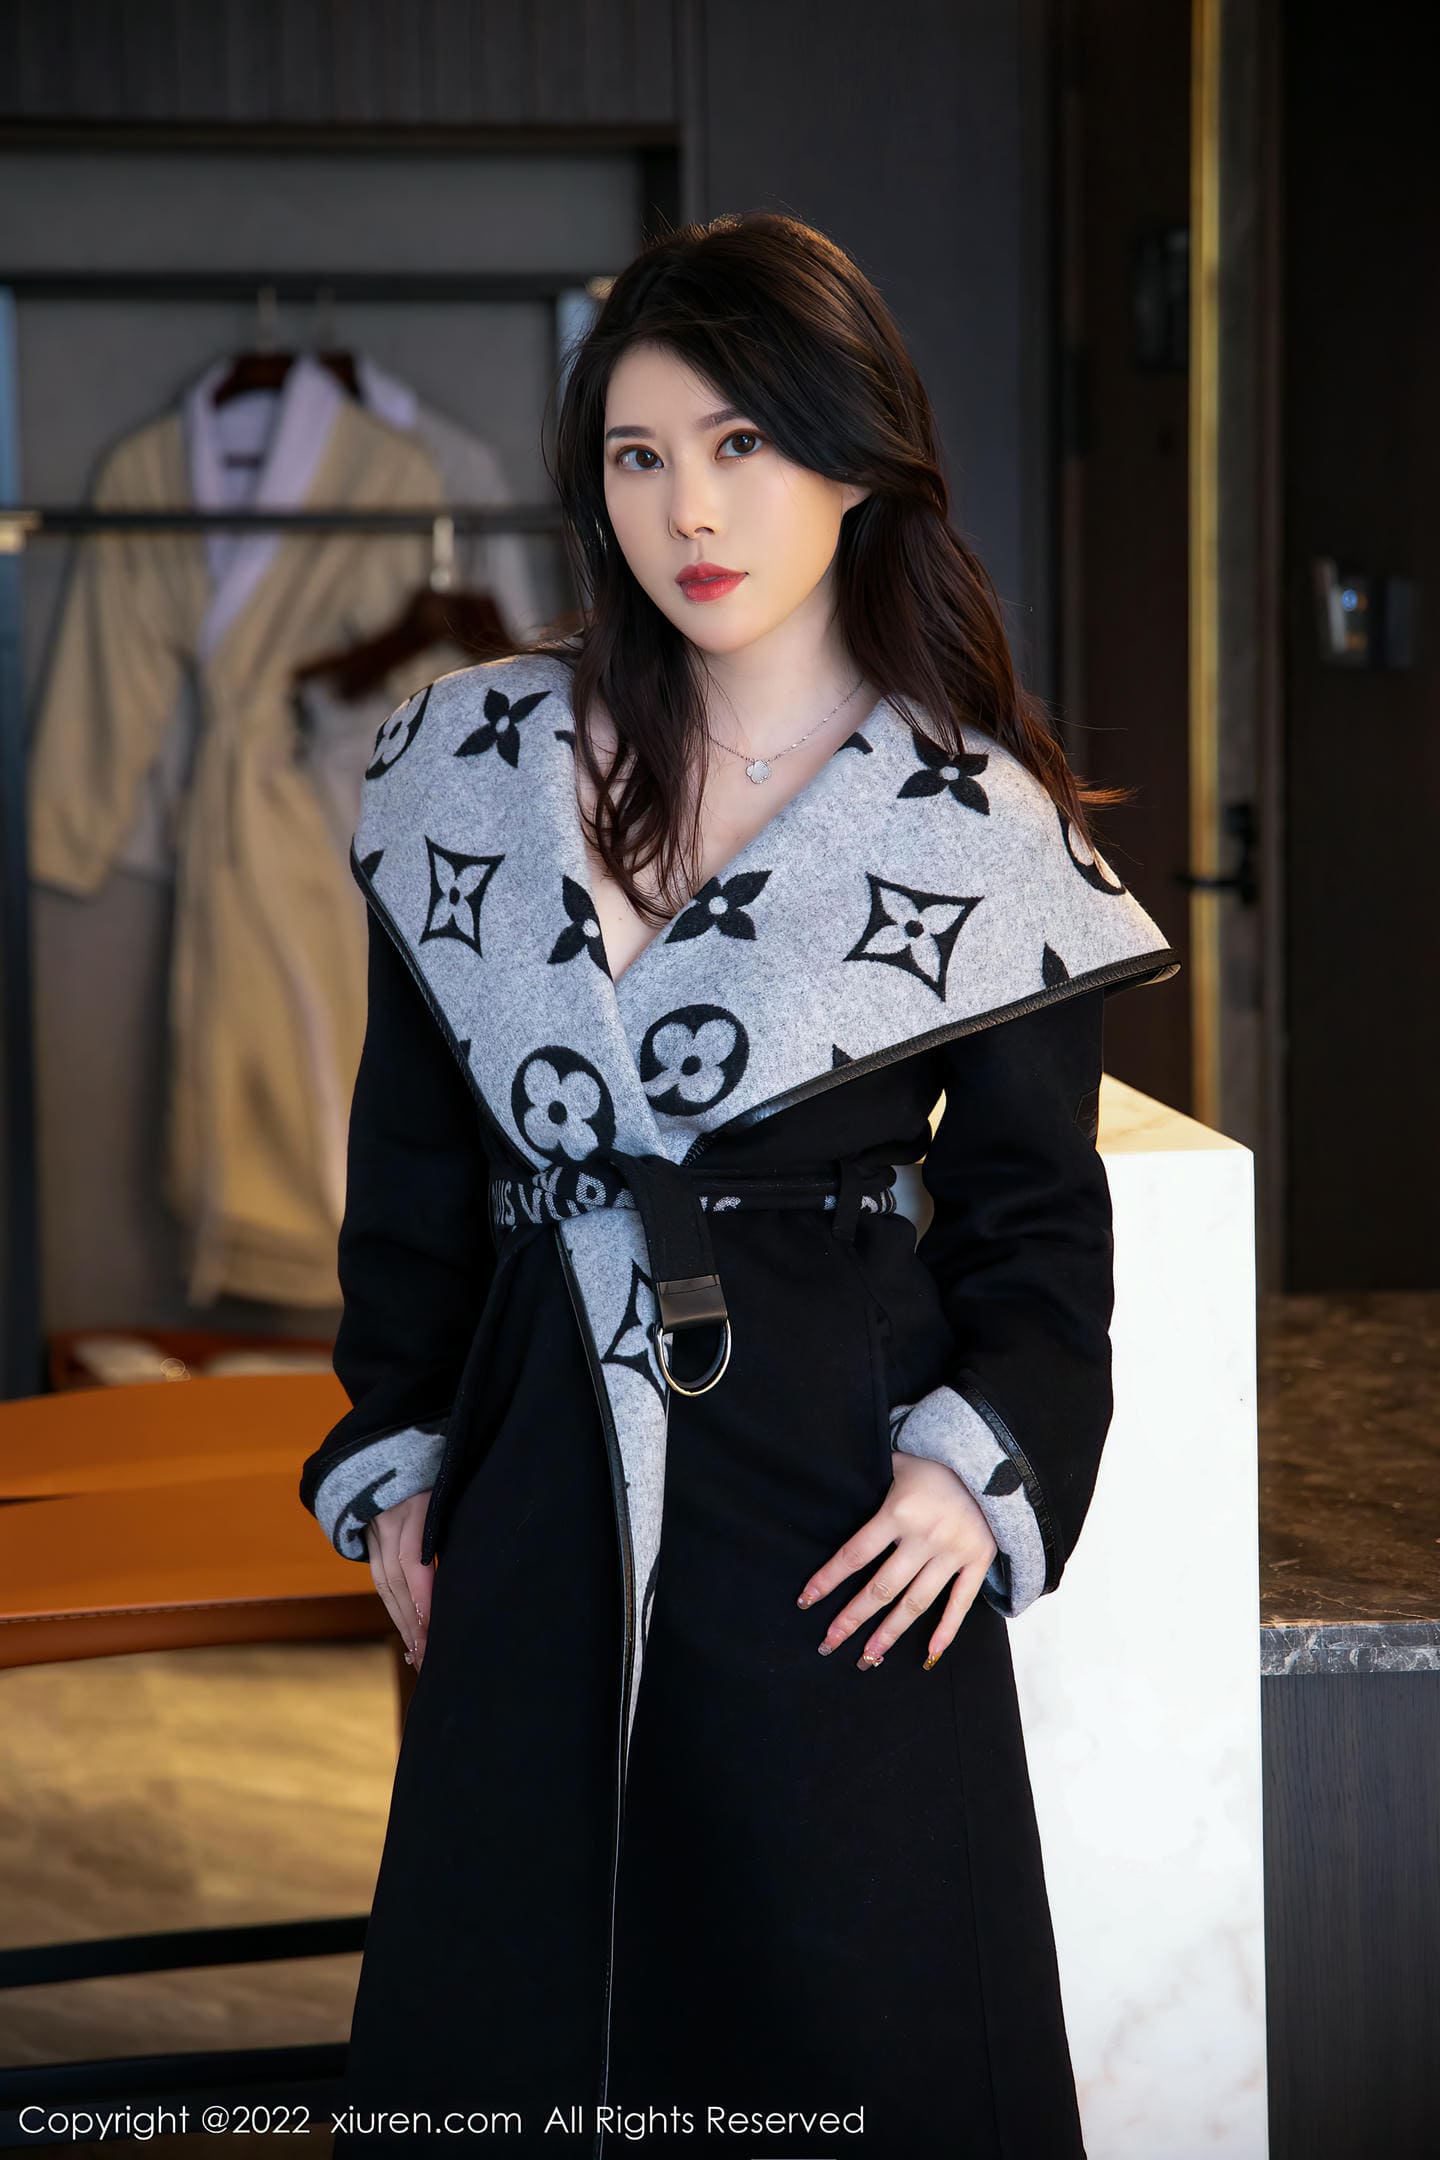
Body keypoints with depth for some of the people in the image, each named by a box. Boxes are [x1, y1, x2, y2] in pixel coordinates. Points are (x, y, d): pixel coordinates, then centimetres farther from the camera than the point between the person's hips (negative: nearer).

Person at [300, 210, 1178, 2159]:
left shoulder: (979, 823, -3)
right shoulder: (472, 762, 5)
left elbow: (1039, 1210, 2)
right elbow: (413, 1151, 11)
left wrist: (988, 1458, -13)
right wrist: (395, 1457, 6)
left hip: (839, 1497, -3)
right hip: (539, 1487, 3)